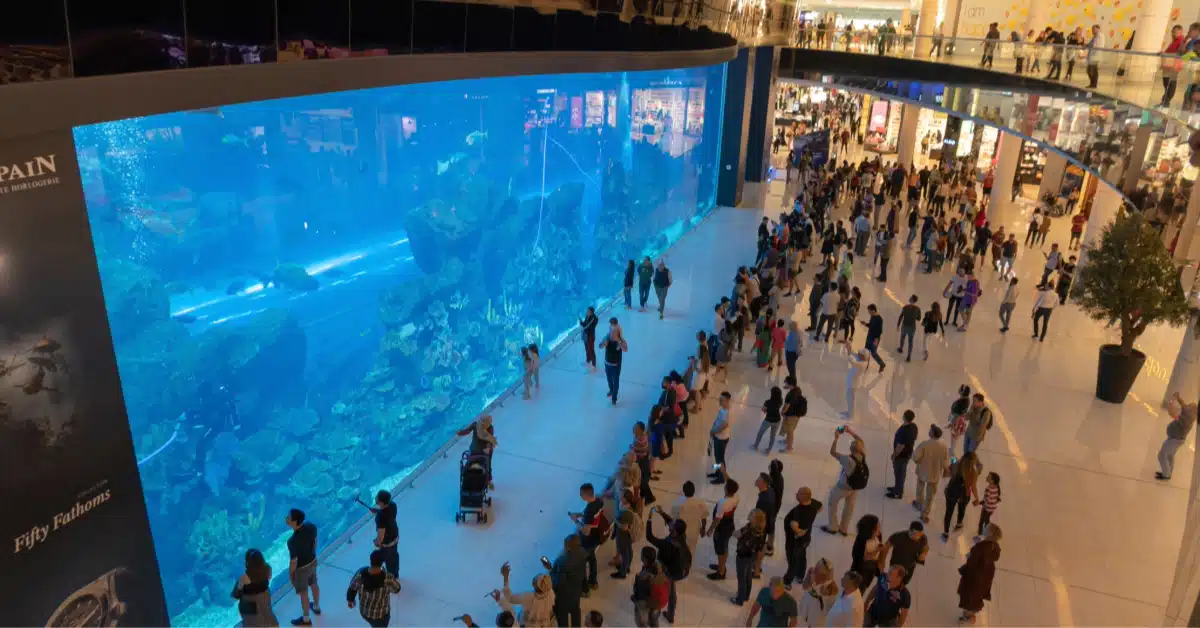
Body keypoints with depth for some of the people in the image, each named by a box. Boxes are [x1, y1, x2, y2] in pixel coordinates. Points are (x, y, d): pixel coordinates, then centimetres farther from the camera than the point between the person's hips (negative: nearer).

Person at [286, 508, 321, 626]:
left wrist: (290, 573, -6)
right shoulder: (311, 526, -20)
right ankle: (316, 607, 56)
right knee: (314, 584, 30)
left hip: (301, 568, -6)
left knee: (303, 593, 18)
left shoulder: (293, 541, -39)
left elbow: (293, 562, -25)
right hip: (313, 561, 6)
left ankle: (306, 619, 41)